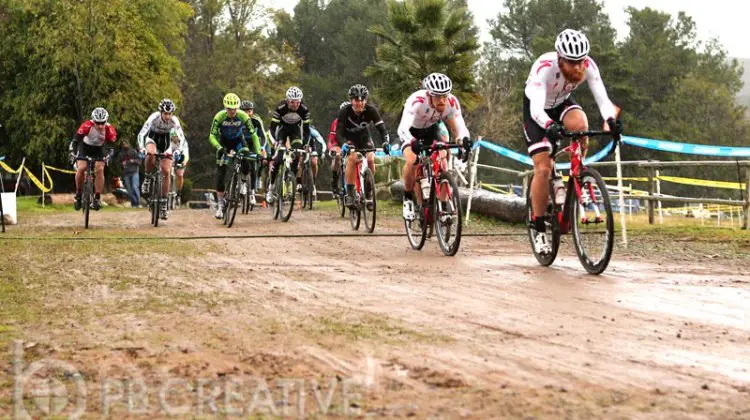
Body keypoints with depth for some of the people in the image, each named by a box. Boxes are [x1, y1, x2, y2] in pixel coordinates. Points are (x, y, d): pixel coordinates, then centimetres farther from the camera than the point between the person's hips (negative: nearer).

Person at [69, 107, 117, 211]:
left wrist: (108, 156, -40)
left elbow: (111, 146, -22)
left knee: (100, 169, -19)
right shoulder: (87, 126, -32)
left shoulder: (109, 129, -28)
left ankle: (97, 198, -10)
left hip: (99, 149, 1)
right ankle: (78, 194, 0)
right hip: (85, 147, -1)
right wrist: (72, 152, -38)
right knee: (81, 168, -20)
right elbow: (76, 140, -27)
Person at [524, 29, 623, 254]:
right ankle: (539, 231, -2)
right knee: (543, 169, -15)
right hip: (537, 111, -3)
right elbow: (537, 108, -46)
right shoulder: (545, 67, -37)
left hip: (562, 104, 3)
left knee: (580, 124, -33)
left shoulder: (588, 66, -26)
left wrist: (610, 120, -55)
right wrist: (549, 126, -67)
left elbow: (602, 98, -34)